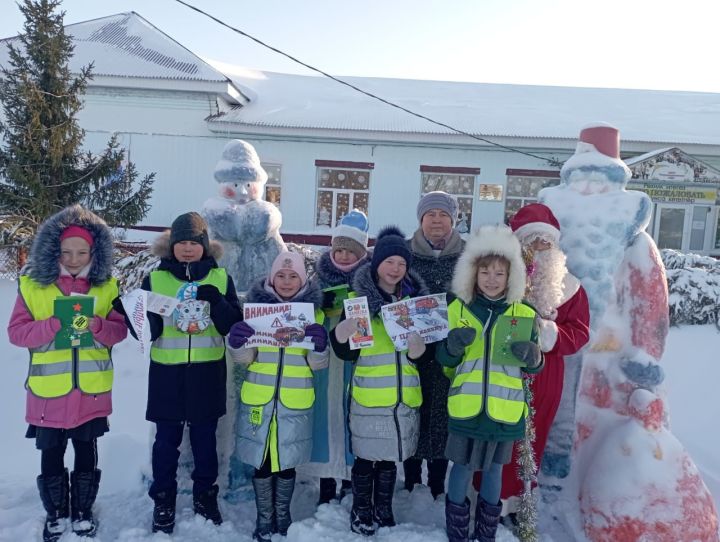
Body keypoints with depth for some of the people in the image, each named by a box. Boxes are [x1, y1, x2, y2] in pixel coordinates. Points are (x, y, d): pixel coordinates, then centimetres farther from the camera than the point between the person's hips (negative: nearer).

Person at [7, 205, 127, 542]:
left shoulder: (106, 284, 0)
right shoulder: (32, 283, -4)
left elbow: (119, 329, 0)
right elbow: (16, 332, -7)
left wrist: (97, 325, -21)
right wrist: (56, 324, -23)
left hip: (92, 388, 1)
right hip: (49, 389, -1)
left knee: (86, 452, 14)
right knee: (51, 455, 12)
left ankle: (83, 511, 33)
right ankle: (56, 514, 33)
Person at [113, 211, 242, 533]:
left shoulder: (220, 278, -1)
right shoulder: (155, 279, -1)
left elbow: (233, 327, -5)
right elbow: (147, 330, -3)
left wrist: (216, 302, -22)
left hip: (207, 373, 0)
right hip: (167, 373, 0)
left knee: (204, 437, 14)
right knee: (166, 439, 10)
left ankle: (205, 496, 33)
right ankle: (163, 501, 29)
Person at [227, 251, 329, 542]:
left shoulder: (313, 310, 2)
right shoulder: (257, 305, 2)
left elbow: (318, 364, 0)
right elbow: (245, 358, 3)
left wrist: (319, 346, -21)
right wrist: (236, 344, -19)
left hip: (295, 402, 0)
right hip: (258, 398, 0)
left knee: (287, 462, 11)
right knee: (262, 462, 9)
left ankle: (282, 516, 32)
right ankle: (264, 518, 29)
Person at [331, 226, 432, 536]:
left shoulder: (416, 299, 5)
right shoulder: (359, 298, -5)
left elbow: (425, 358, 4)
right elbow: (346, 353, -9)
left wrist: (417, 344, -18)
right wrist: (344, 331, -29)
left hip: (404, 396, 3)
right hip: (368, 396, -3)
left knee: (389, 457, 17)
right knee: (365, 457, 8)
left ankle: (383, 510, 36)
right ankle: (361, 511, 30)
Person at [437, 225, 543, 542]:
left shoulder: (525, 314, -1)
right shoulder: (457, 309, -1)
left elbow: (532, 368, 5)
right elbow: (444, 360, 4)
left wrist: (532, 356, -18)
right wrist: (453, 345, -18)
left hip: (504, 409, 1)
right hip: (466, 407, 0)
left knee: (495, 468, 15)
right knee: (462, 467, 9)